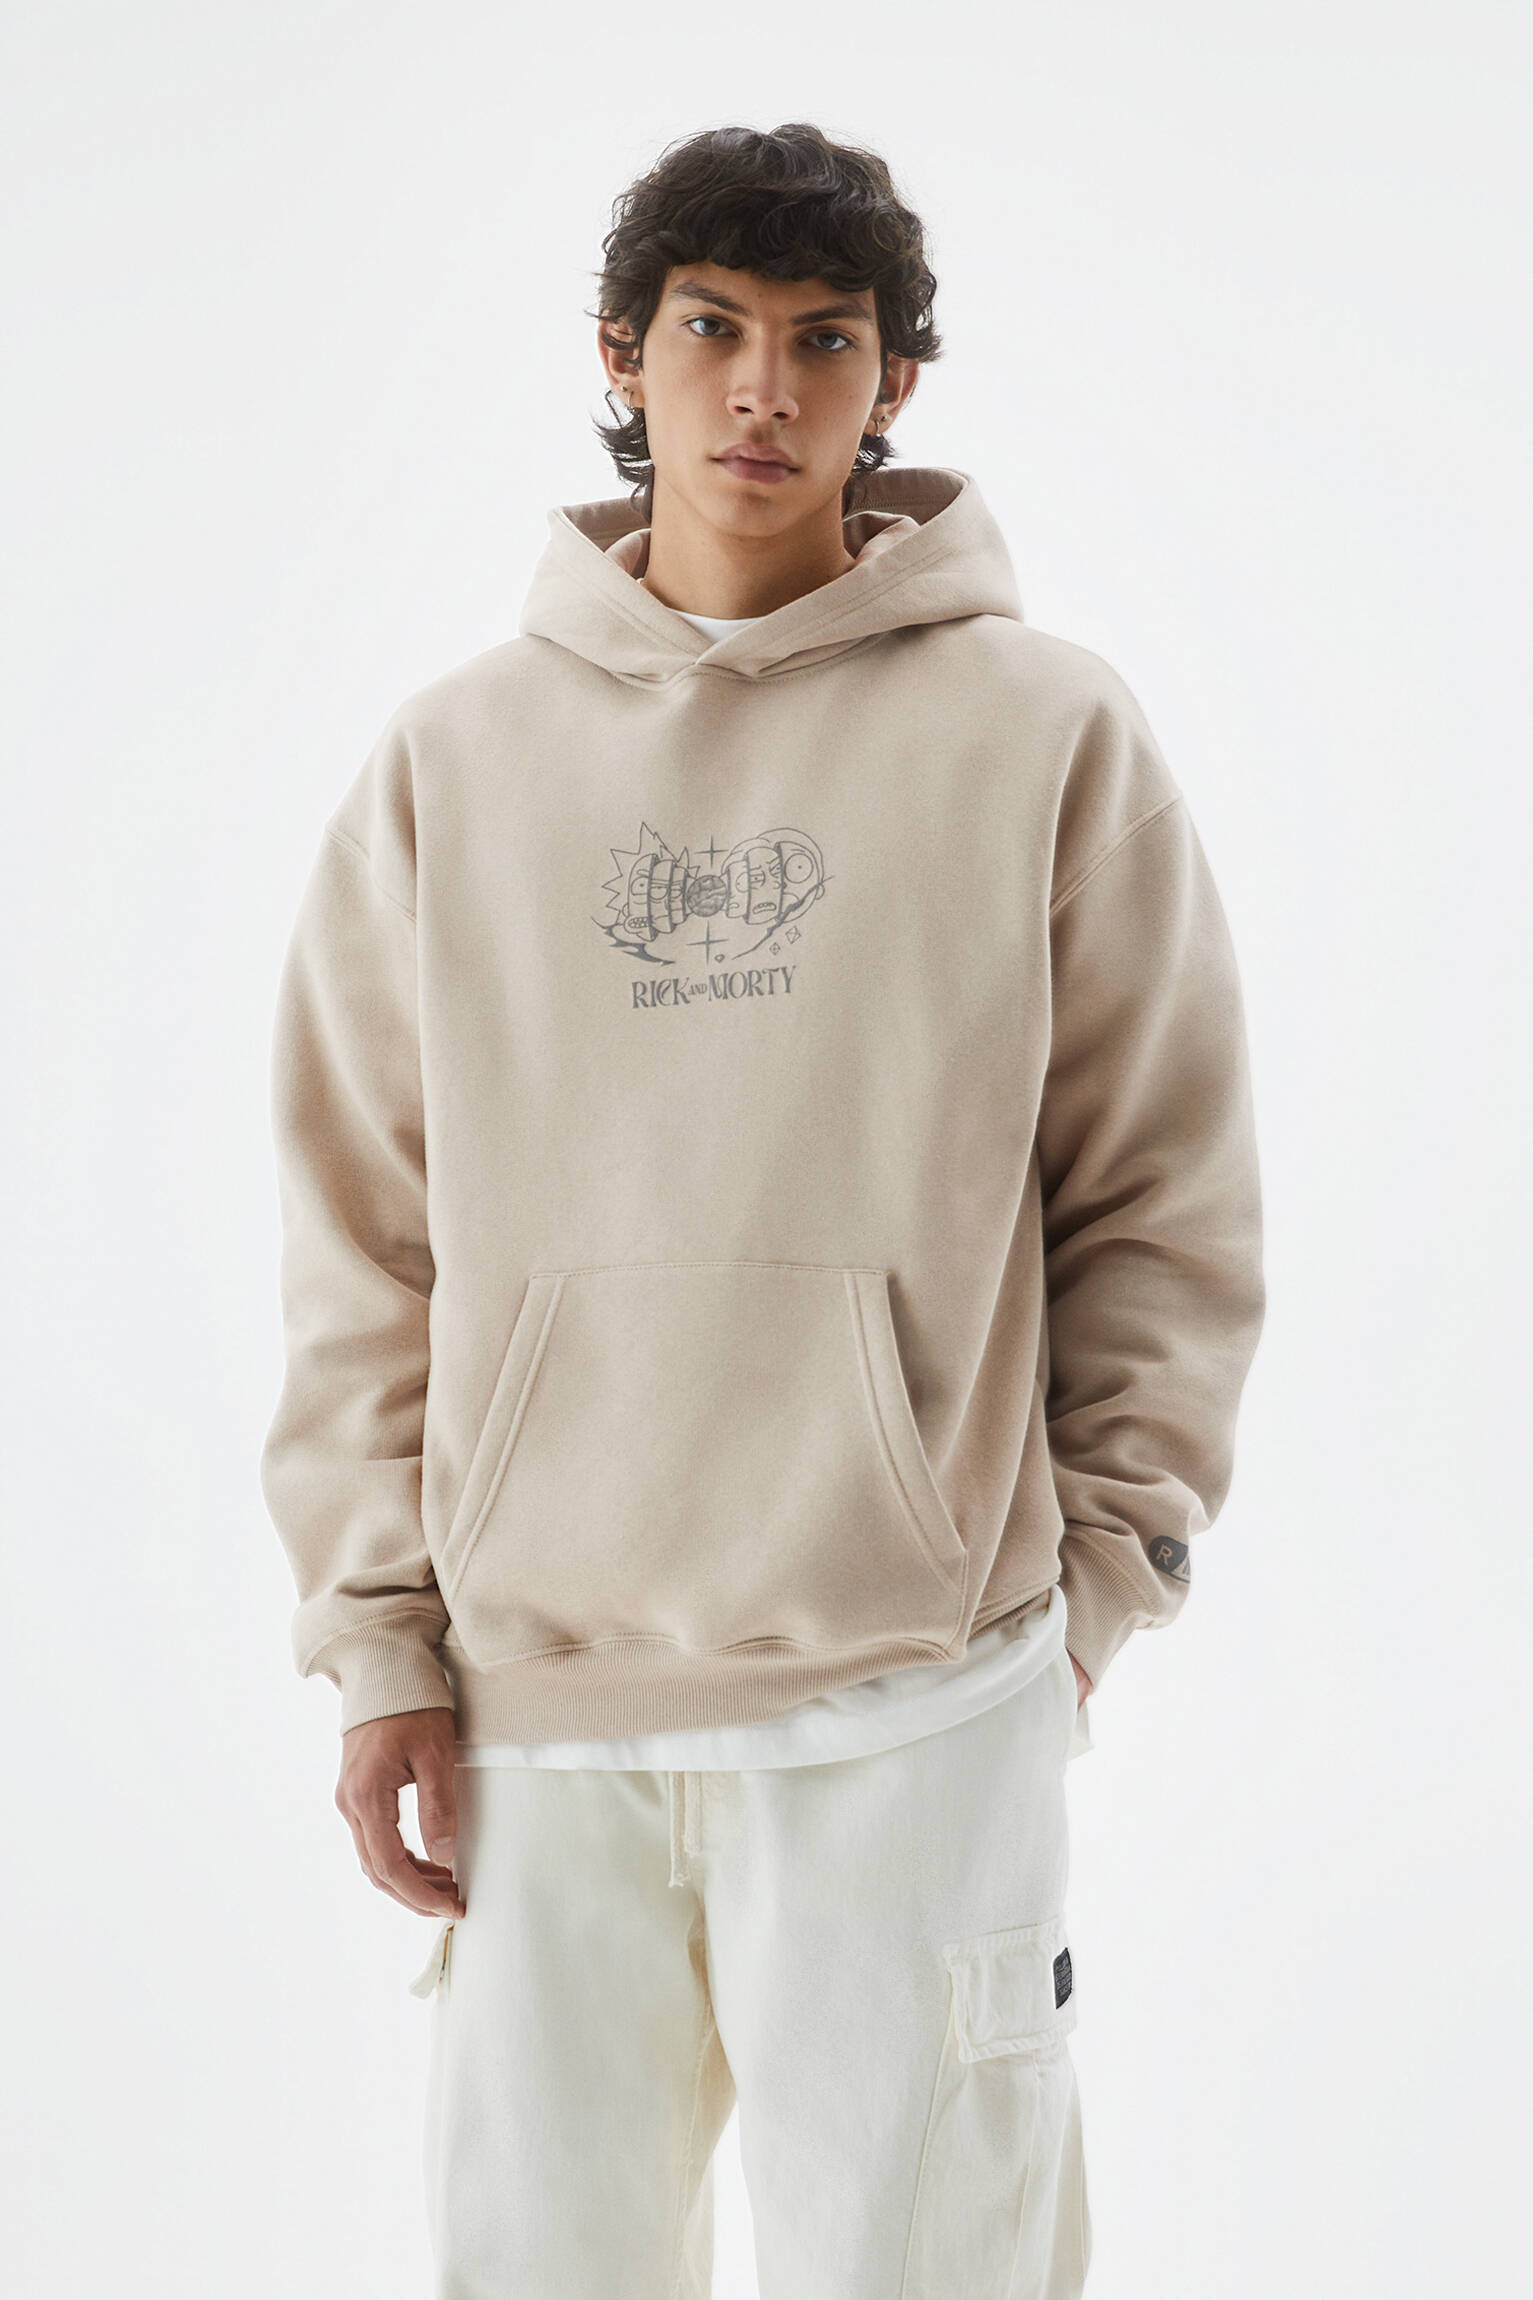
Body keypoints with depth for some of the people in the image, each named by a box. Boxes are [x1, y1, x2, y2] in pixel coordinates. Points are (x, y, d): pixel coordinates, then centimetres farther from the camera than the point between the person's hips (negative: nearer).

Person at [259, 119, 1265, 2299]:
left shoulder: (1044, 730, 0)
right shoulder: (453, 757, 6)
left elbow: (1166, 1198, 4)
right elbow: (362, 1236, 7)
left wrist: (1092, 1569, -1)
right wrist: (380, 1637, 3)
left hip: (918, 1694, -2)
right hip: (529, 1699, 2)